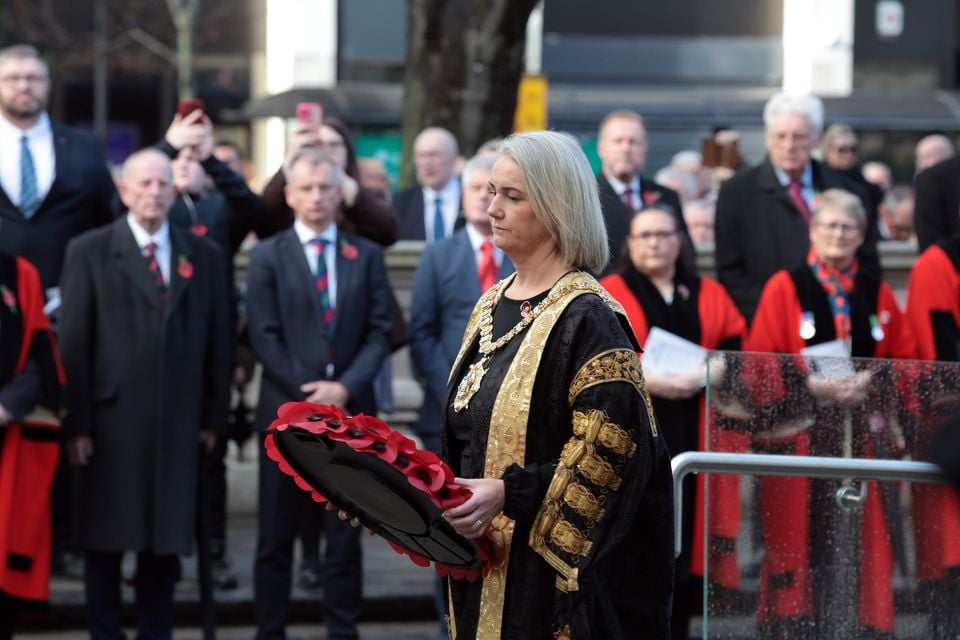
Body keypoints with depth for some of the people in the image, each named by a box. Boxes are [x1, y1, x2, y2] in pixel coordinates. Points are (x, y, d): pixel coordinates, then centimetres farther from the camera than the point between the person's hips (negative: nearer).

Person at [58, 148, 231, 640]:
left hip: (178, 425, 2)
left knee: (166, 542, 7)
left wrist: (214, 416, 5)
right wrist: (76, 424, -7)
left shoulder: (203, 256, 9)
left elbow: (217, 340, 10)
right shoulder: (89, 252, 1)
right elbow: (73, 342, -2)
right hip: (110, 421, -2)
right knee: (105, 542, 5)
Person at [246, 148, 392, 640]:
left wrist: (345, 387, -11)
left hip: (349, 410, 2)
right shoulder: (268, 257, 4)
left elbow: (379, 332, 3)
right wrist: (306, 393, -12)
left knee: (345, 536, 4)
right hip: (286, 411, -1)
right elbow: (264, 337, -3)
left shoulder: (366, 256, 10)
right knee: (276, 538, 2)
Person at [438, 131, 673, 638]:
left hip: (551, 569, -8)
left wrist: (510, 492, -26)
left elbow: (611, 448, -20)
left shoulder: (586, 317, -13)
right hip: (481, 562, 8)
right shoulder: (492, 307, 12)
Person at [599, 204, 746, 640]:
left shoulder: (711, 296, 17)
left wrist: (703, 377, -13)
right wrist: (647, 379, -17)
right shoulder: (608, 295, 7)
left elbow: (737, 351, 5)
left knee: (685, 536, -1)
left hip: (693, 438, 3)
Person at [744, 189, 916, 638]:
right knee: (797, 535, -5)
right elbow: (759, 362, -4)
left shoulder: (878, 294, 12)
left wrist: (873, 382, -8)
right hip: (799, 435, -3)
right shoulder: (784, 288, 2)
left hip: (862, 434, 3)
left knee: (857, 534, 1)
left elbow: (906, 361, 11)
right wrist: (813, 386, -16)